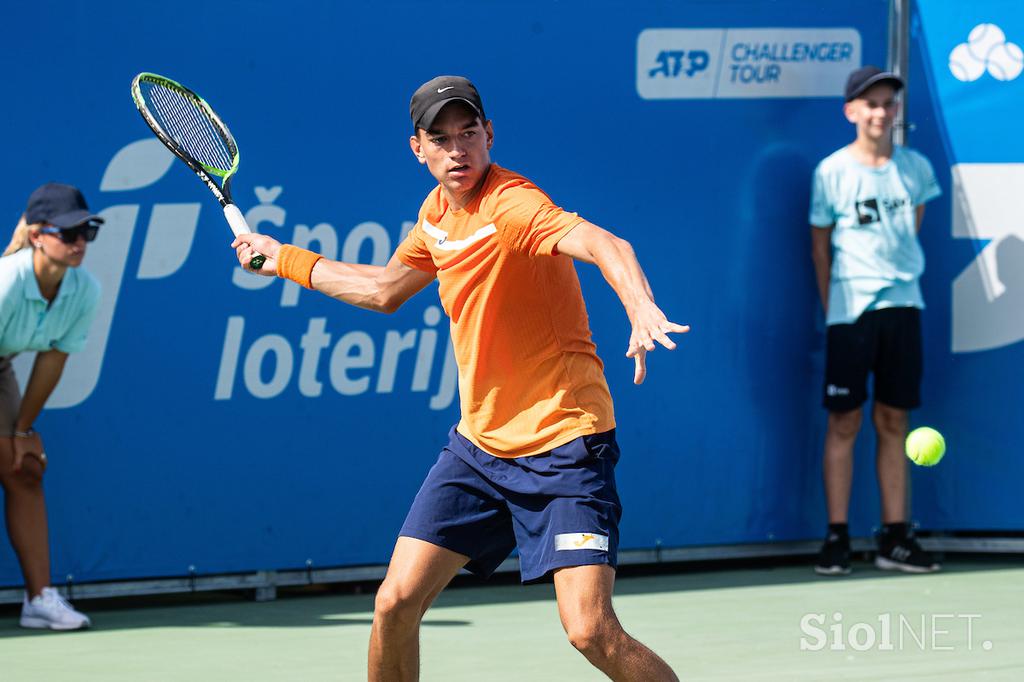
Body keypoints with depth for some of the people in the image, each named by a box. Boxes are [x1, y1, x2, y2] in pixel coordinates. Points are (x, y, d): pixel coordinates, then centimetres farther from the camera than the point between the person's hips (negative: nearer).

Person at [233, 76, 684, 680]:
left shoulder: (512, 205, -19)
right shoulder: (438, 211, 7)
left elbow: (604, 245, -38)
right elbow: (386, 290, 25)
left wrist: (640, 305, -58)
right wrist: (285, 259, 28)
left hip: (564, 443, -7)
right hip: (479, 443, 7)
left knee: (592, 632, -18)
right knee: (396, 603, 1)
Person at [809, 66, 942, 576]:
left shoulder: (916, 168, 6)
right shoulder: (832, 171, -2)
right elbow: (820, 247, 4)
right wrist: (830, 309, 2)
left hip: (902, 306, 3)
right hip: (850, 309, -3)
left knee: (893, 423, 6)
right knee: (844, 423, -2)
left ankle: (895, 539, 9)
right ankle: (837, 538, 2)